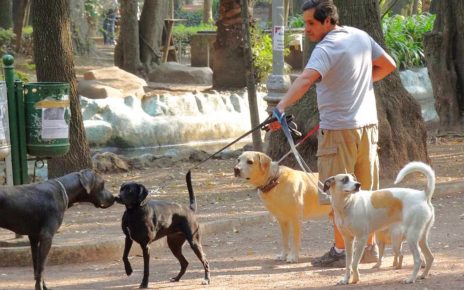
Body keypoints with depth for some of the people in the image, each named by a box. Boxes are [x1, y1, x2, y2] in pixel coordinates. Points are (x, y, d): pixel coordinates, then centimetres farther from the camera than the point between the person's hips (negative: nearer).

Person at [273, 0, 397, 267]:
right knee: (366, 190, 14)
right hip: (368, 125, 8)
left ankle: (341, 251, 3)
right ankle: (369, 248, 21)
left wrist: (281, 107, -44)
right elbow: (388, 65, 21)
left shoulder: (327, 48, -17)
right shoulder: (361, 37, 8)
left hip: (339, 129, -8)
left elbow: (306, 79, -34)